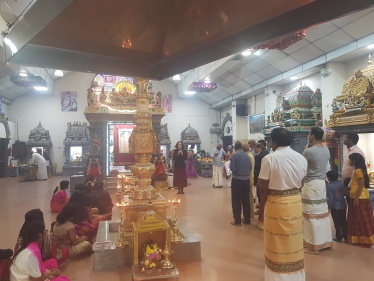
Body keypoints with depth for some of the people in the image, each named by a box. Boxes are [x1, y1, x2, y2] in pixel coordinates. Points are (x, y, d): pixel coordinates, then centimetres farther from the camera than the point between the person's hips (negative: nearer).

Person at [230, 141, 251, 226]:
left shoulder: (235, 155, -12)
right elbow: (250, 167, 7)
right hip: (246, 180, 5)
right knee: (246, 200, 13)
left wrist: (229, 166, 4)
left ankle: (237, 220, 8)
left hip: (237, 180, -5)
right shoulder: (247, 155, 4)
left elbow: (233, 168, -17)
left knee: (236, 200, 4)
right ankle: (247, 219, 19)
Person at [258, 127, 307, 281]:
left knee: (277, 243, 11)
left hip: (275, 204, -4)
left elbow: (263, 187, -12)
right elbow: (299, 182, 1)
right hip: (296, 202, 5)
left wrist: (264, 205, 1)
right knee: (294, 242, 18)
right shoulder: (301, 158, 0)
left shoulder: (269, 159, -15)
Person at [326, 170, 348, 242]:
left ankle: (339, 237, 11)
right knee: (344, 222, 16)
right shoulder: (341, 183, 2)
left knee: (337, 223, 4)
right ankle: (346, 236, 24)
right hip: (343, 205, 6)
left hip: (335, 207, -6)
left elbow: (330, 198, -17)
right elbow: (345, 192, 7)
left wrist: (329, 207, -11)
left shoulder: (329, 186, -16)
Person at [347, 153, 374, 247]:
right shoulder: (356, 170, 13)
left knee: (362, 220, -2)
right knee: (357, 220, 14)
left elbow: (361, 186, -21)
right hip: (356, 198, 10)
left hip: (360, 199, -10)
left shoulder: (358, 171, -16)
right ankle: (359, 239, 22)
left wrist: (356, 198, -22)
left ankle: (365, 240, 6)